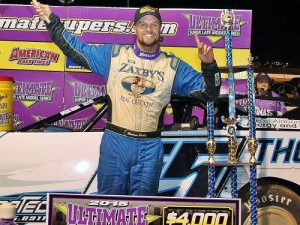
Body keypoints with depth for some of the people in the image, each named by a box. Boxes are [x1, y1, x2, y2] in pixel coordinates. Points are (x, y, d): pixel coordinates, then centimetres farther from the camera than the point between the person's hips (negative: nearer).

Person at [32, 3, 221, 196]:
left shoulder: (173, 66, 3)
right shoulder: (114, 54, 4)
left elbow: (208, 92, 2)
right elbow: (76, 49, 8)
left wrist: (209, 64, -15)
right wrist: (52, 21, 2)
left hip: (150, 147, 0)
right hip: (115, 142, 0)